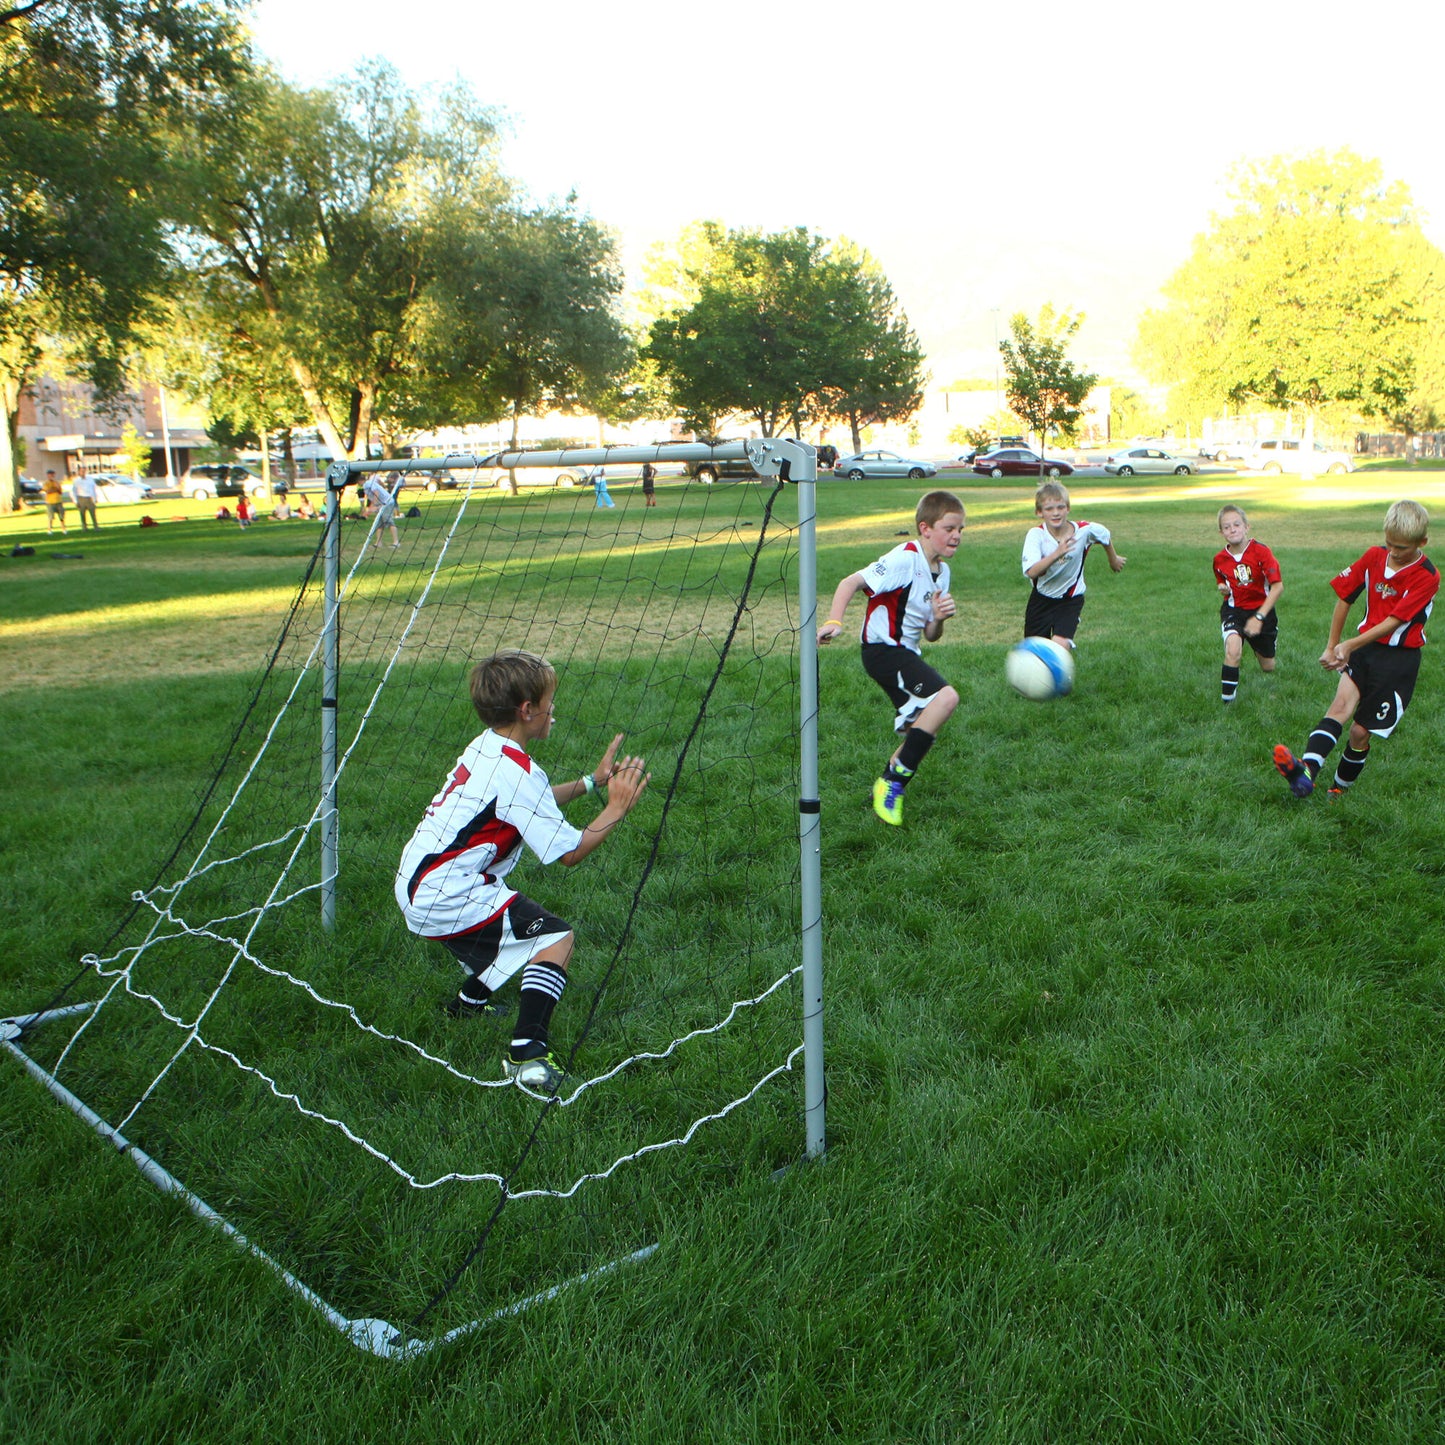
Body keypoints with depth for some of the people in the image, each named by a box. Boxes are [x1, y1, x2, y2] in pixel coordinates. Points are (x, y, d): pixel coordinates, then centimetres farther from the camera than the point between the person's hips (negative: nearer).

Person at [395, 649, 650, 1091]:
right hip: (444, 901, -10)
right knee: (555, 937, -10)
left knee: (521, 920, 30)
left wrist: (591, 781, 23)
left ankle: (471, 1000, 47)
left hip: (416, 886, 10)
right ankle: (527, 1052, -19)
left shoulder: (486, 748, 9)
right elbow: (569, 852, -18)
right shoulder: (517, 772, -19)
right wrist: (617, 808, -9)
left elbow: (533, 803, 26)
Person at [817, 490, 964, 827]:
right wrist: (833, 622, -34)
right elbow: (851, 582, -21)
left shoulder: (942, 571, 11)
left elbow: (931, 636, 13)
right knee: (946, 697, -25)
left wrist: (939, 618, -9)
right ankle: (893, 781, -19)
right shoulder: (905, 559, -15)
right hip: (884, 650, -10)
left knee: (922, 730, 13)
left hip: (907, 654, 10)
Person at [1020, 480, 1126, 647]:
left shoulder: (1085, 530, -18)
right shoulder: (1036, 534, -21)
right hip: (1041, 597, 1)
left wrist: (1114, 559, 24)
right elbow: (1032, 572, -35)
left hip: (1071, 599, -1)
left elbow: (1106, 535, 7)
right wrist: (1057, 553, -49)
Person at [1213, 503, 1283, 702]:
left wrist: (1259, 617, -23)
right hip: (1233, 609, 0)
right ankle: (1227, 699, -20)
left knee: (1268, 667, 12)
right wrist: (1222, 588, -11)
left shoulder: (1261, 551, -16)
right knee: (1233, 650, -31)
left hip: (1261, 609, 0)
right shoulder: (1219, 559, -5)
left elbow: (1277, 586, -18)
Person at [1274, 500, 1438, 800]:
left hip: (1399, 658, -3)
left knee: (1360, 731, -2)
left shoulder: (1427, 576, -11)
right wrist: (1332, 646, 13)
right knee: (1341, 704, -23)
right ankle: (1306, 771, -45)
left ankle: (1340, 788, 21)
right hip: (1363, 647, 3)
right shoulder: (1375, 556, 3)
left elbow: (1394, 622, -18)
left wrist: (1350, 645, -25)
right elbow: (1344, 596, 12)